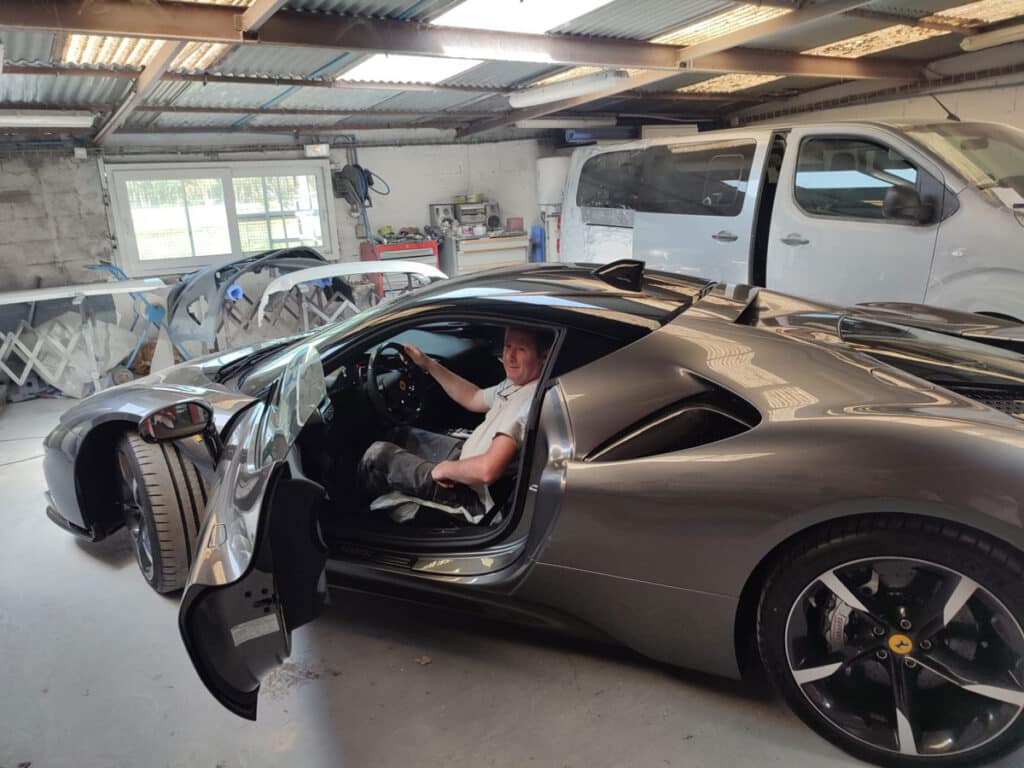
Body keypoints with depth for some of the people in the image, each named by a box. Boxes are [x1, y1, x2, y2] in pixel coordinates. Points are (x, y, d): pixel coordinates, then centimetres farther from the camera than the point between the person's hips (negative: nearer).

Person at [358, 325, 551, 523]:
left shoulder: (530, 401, -31)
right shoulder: (515, 383, 0)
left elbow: (487, 471, -37)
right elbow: (474, 399, 18)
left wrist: (445, 469, -18)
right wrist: (428, 364, 14)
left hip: (473, 496, -10)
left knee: (378, 454, -2)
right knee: (402, 434, 24)